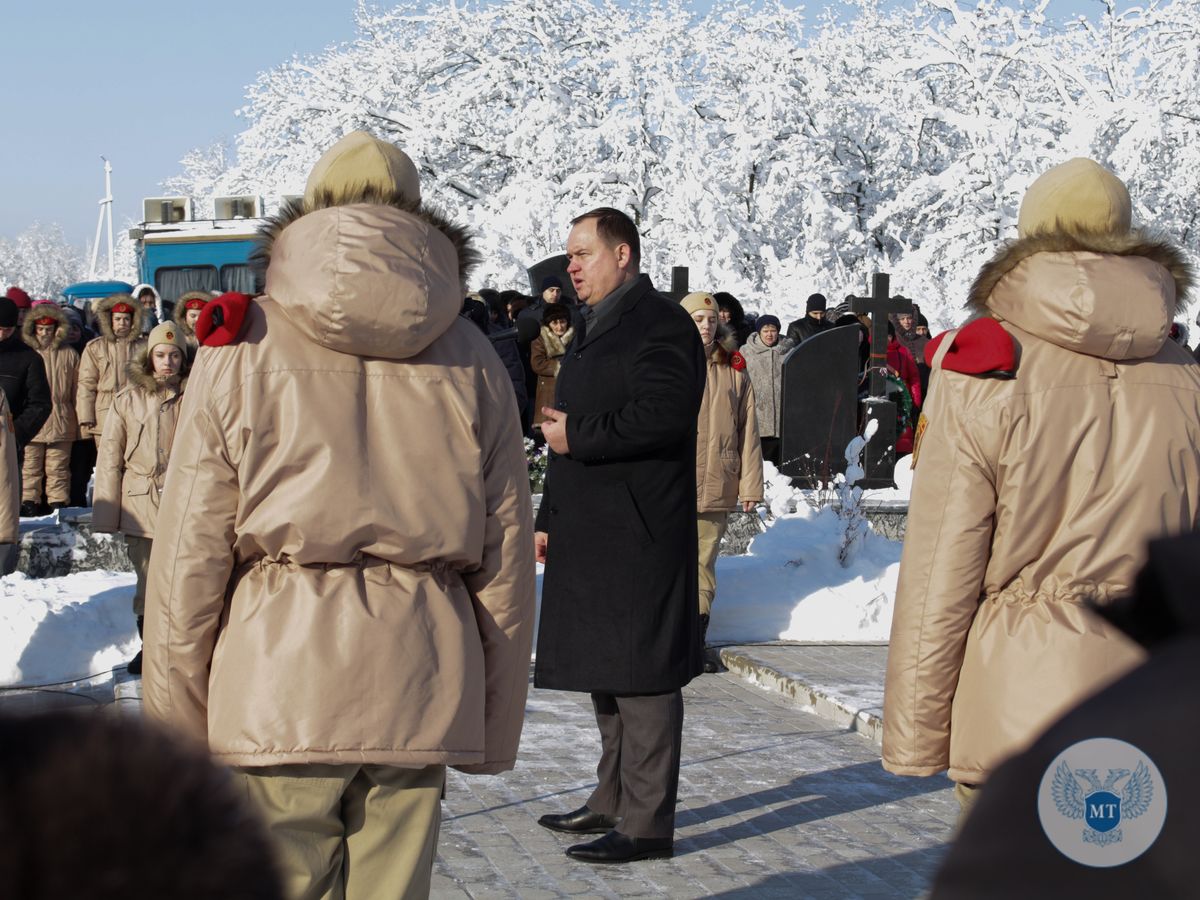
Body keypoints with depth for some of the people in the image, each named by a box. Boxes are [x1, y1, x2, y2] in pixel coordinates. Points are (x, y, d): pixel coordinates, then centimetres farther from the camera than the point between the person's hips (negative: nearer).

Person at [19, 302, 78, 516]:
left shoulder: (68, 354, 6)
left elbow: (76, 391, 9)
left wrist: (79, 421, 8)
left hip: (61, 421, 1)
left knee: (57, 467, 5)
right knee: (30, 466, 2)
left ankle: (58, 504, 10)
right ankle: (29, 502, 8)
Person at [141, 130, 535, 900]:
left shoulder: (243, 345, 2)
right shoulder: (473, 361, 9)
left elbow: (190, 553, -1)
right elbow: (507, 559, 9)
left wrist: (175, 725, 6)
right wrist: (493, 727, 17)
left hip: (280, 678, -2)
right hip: (420, 680, 3)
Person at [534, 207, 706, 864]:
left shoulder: (661, 324, -10)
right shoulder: (597, 331, 22)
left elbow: (661, 415, -25)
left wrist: (575, 436, -15)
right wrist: (549, 518, 22)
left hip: (638, 537, -10)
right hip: (588, 537, 10)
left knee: (639, 678, -7)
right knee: (604, 673, 16)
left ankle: (647, 824, -2)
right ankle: (613, 801, 27)